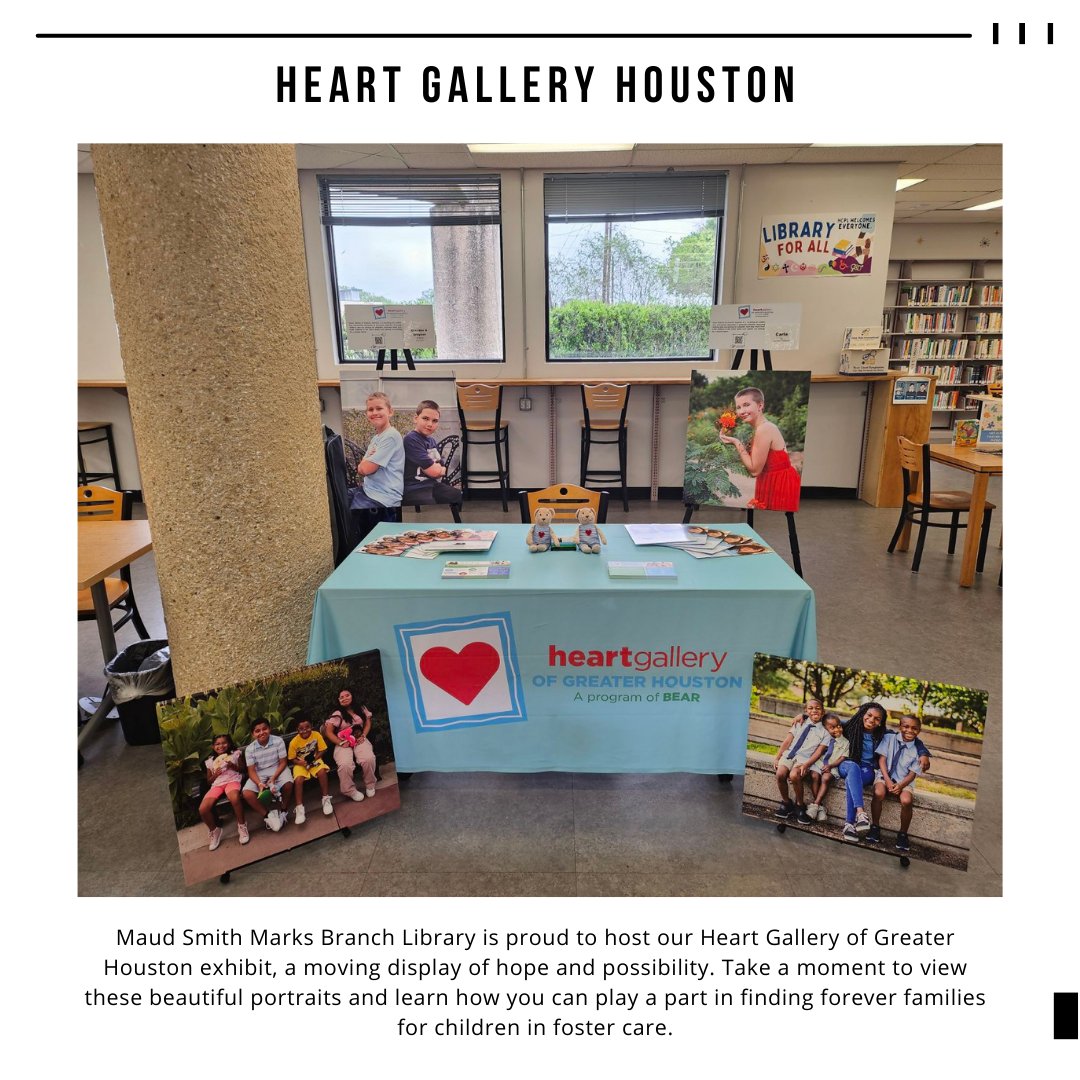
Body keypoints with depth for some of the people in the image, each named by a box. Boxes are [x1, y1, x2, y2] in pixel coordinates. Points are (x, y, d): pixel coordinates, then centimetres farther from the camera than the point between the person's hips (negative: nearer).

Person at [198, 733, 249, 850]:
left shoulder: (235, 754, 15)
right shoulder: (210, 761, 21)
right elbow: (209, 780, 22)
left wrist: (234, 767, -5)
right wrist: (215, 774, 1)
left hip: (232, 780, -3)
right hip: (217, 784, 3)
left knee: (235, 798, -41)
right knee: (202, 809, -25)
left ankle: (241, 826, -17)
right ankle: (214, 830, 4)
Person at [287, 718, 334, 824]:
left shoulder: (316, 735, -14)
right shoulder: (294, 742, -16)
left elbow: (322, 750, -5)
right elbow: (292, 759, -5)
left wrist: (314, 757, -20)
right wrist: (300, 762, -24)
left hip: (315, 760, 0)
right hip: (300, 764, 0)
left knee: (322, 771, -30)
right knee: (298, 779, -29)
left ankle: (326, 799, -14)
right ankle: (299, 808, -17)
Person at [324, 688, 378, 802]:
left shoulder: (361, 709, 12)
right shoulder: (337, 714, 2)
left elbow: (368, 722, 14)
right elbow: (328, 731, -4)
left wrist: (363, 735, -4)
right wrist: (340, 743, -15)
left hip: (359, 740, 2)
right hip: (344, 743, -2)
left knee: (369, 759, -31)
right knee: (345, 765, -34)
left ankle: (370, 785, -7)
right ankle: (351, 790, -12)